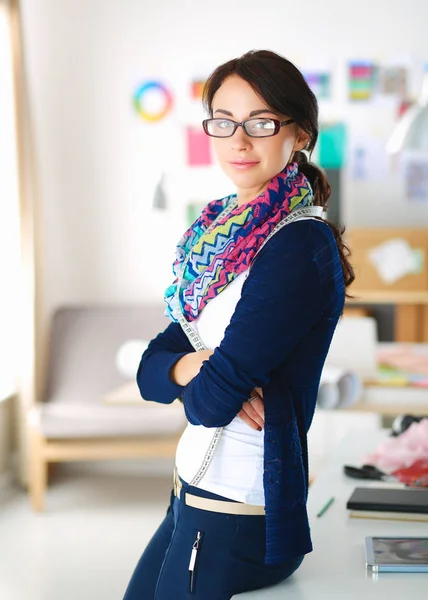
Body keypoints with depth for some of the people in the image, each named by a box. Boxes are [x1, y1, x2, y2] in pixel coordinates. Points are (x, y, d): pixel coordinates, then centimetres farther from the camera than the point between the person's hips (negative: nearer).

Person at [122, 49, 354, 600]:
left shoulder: (302, 246, -20)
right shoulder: (221, 230, 6)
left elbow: (211, 401, -24)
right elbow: (150, 369, 4)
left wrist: (209, 380, -3)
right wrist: (193, 364, -16)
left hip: (237, 522, -8)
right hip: (191, 497, 8)